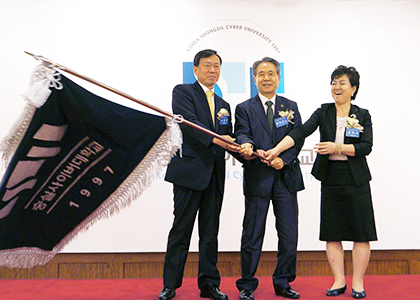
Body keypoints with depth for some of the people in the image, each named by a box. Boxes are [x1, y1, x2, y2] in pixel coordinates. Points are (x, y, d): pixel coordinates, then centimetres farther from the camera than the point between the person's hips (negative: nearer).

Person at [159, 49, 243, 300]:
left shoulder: (223, 105, 21)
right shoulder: (183, 92, 2)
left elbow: (228, 137, 15)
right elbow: (190, 123, -15)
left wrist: (243, 149, -6)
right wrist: (214, 139, -30)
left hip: (215, 175, 6)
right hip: (190, 169, -6)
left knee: (210, 231, 9)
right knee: (181, 229, -1)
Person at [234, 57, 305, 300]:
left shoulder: (290, 106, 12)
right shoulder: (244, 108, 7)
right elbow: (242, 133, -8)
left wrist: (284, 159, -13)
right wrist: (246, 145, -32)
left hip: (286, 177, 2)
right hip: (257, 178, -2)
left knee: (289, 236, 6)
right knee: (252, 235, 3)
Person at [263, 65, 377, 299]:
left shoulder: (363, 116, 2)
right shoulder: (324, 112, 5)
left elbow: (367, 147, -8)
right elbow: (300, 133, -8)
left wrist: (338, 148, -19)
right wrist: (276, 150, -21)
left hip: (356, 180, -1)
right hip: (330, 179, 2)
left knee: (360, 232, 1)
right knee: (332, 233, 5)